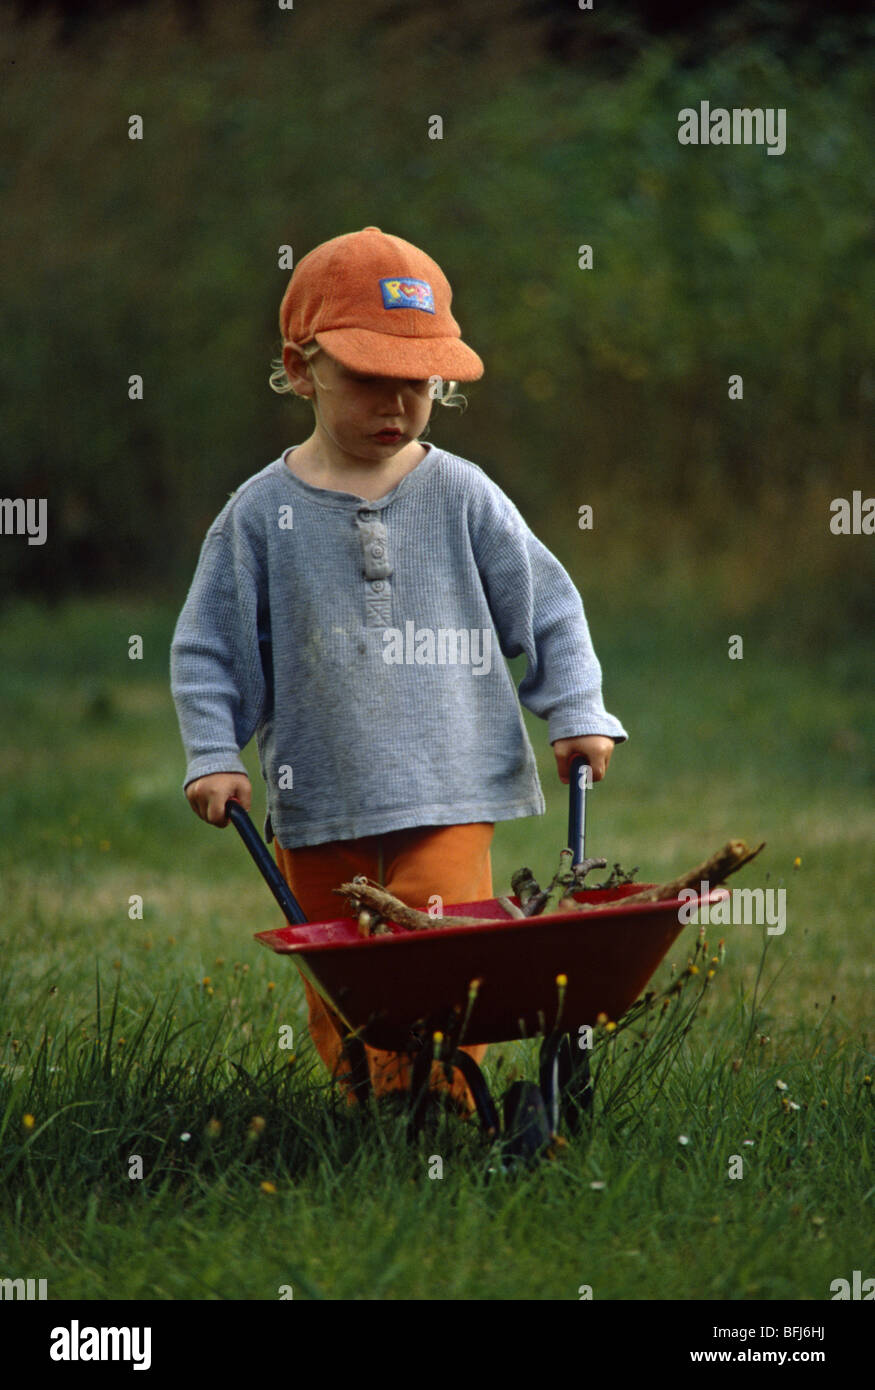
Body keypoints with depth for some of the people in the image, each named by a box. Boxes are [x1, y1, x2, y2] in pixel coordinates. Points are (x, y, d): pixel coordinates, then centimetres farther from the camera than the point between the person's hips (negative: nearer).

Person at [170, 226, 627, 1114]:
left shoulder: (461, 496, 0)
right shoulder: (262, 513, -1)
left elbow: (547, 607, 9)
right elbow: (208, 648, 5)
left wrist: (578, 714, 4)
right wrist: (213, 757, -3)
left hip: (447, 798, -1)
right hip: (315, 807, 1)